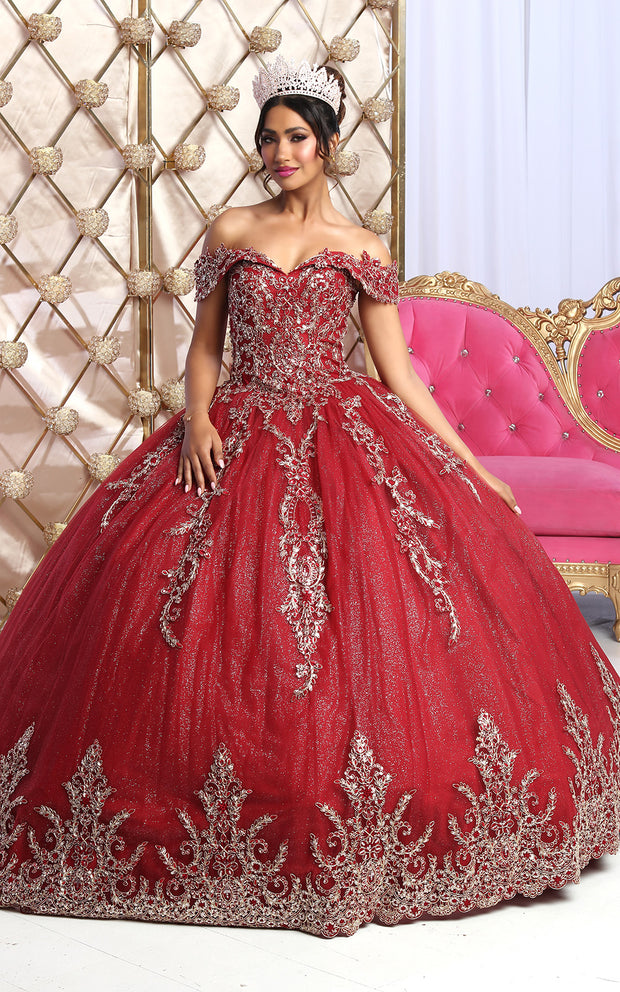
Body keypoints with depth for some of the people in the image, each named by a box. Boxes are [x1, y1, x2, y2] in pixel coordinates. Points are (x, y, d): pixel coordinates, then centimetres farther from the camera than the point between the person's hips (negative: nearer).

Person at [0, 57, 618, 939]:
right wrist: (197, 417, -9)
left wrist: (473, 469, 1)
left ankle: (353, 838, 8)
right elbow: (205, 347, 12)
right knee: (230, 621, -7)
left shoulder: (362, 250, 6)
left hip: (344, 438, 0)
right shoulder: (230, 232, 9)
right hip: (239, 441, 1)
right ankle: (224, 825, 12)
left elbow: (400, 375, 5)